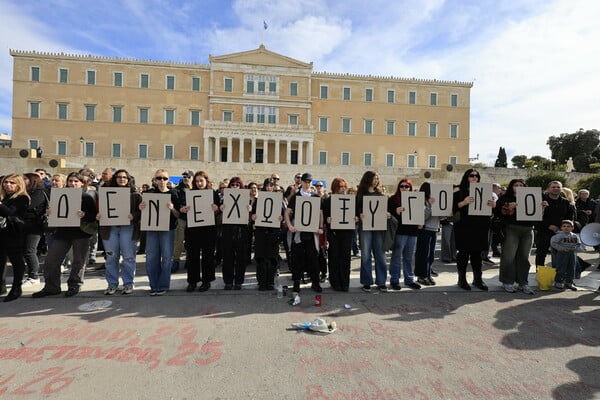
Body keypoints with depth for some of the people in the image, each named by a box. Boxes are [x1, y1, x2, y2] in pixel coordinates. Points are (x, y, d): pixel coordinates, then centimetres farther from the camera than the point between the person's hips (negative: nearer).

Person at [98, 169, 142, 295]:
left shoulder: (135, 194, 4)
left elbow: (142, 210, -1)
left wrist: (134, 216, -19)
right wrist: (98, 215, -6)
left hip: (128, 227, -3)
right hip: (110, 227, 3)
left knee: (128, 256, 0)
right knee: (111, 257, 7)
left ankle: (128, 283, 12)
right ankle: (112, 284, 19)